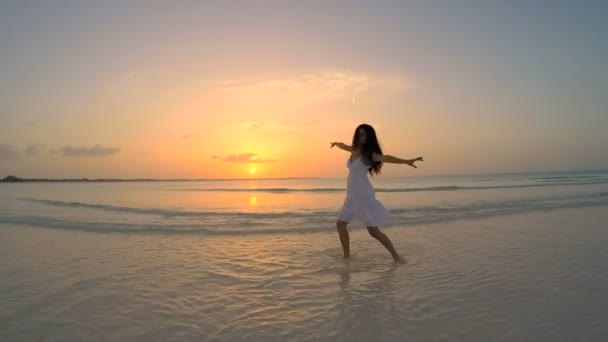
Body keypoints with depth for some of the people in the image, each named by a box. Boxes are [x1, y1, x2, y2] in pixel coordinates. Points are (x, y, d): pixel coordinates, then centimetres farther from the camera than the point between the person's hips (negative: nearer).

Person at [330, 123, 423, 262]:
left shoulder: (369, 154, -11)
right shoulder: (354, 149, 10)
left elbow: (385, 158, -30)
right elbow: (344, 146, 33)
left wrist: (405, 161, -46)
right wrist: (335, 143, 55)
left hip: (364, 195, -8)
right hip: (352, 196, 8)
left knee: (374, 231, -9)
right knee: (340, 224, 10)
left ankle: (396, 256, 2)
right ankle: (347, 255, 21)